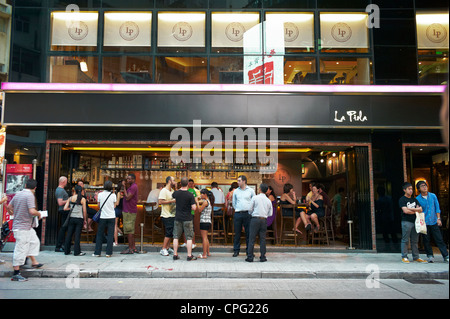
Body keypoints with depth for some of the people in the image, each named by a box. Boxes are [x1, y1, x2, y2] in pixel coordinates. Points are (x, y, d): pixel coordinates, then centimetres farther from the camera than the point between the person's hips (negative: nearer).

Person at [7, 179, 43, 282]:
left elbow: (9, 207, 17)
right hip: (22, 228, -9)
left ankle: (34, 262, 28)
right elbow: (32, 211, -26)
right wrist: (39, 214, -6)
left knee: (34, 241, 20)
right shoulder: (30, 195, -18)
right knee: (20, 250, -4)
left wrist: (12, 213, 37)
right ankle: (16, 274, 2)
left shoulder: (18, 194, 8)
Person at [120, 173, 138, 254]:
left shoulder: (133, 187, -14)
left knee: (129, 230, -7)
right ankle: (133, 247, 17)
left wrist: (124, 187, -15)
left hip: (129, 212, -10)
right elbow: (126, 197, 16)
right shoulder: (131, 187, 18)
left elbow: (127, 198, -20)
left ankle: (130, 249, -4)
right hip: (129, 211, 10)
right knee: (131, 230, 13)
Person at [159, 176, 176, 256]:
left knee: (171, 233, 12)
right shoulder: (164, 191, -13)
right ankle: (163, 249, 2)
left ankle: (168, 247, 23)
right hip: (167, 216, -9)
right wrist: (172, 201, -21)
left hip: (172, 215, 9)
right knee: (169, 233, -8)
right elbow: (160, 201, -22)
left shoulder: (172, 190, 14)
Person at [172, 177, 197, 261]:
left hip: (178, 218, 3)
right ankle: (189, 255, 6)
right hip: (187, 219, -3)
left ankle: (175, 255, 14)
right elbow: (194, 208, -15)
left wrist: (180, 189, 29)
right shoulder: (190, 195, -13)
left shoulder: (176, 193, -4)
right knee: (189, 237, 4)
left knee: (176, 237, 11)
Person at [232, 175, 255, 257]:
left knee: (249, 232, 2)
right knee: (237, 232, 2)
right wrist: (236, 209, 11)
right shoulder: (236, 191, 9)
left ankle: (249, 250, 11)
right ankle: (236, 250, 10)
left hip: (248, 213, -1)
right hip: (238, 214, 1)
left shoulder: (251, 191, 4)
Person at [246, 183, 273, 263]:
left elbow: (250, 209, -1)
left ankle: (250, 257, 2)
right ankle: (262, 257, 9)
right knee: (262, 239, 7)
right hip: (264, 220, 3)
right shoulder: (268, 201, 7)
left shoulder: (255, 198, -3)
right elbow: (270, 213, 10)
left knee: (252, 238, 1)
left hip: (255, 219, -3)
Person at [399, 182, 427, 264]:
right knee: (405, 240, -4)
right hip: (406, 222, -6)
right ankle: (404, 257, 1)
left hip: (415, 222, 6)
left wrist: (410, 209, -9)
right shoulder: (402, 200, -2)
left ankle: (416, 257, 15)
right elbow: (405, 211, -14)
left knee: (415, 241, 9)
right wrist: (416, 211, -2)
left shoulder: (414, 199, 18)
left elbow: (420, 209, 7)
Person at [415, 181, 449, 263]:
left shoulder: (433, 196, 4)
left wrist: (438, 218, 0)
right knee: (426, 240, 5)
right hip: (424, 223, -1)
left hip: (434, 222, 1)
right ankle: (430, 256, 17)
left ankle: (446, 256, 6)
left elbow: (437, 208, 8)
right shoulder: (417, 199, -1)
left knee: (439, 239, 0)